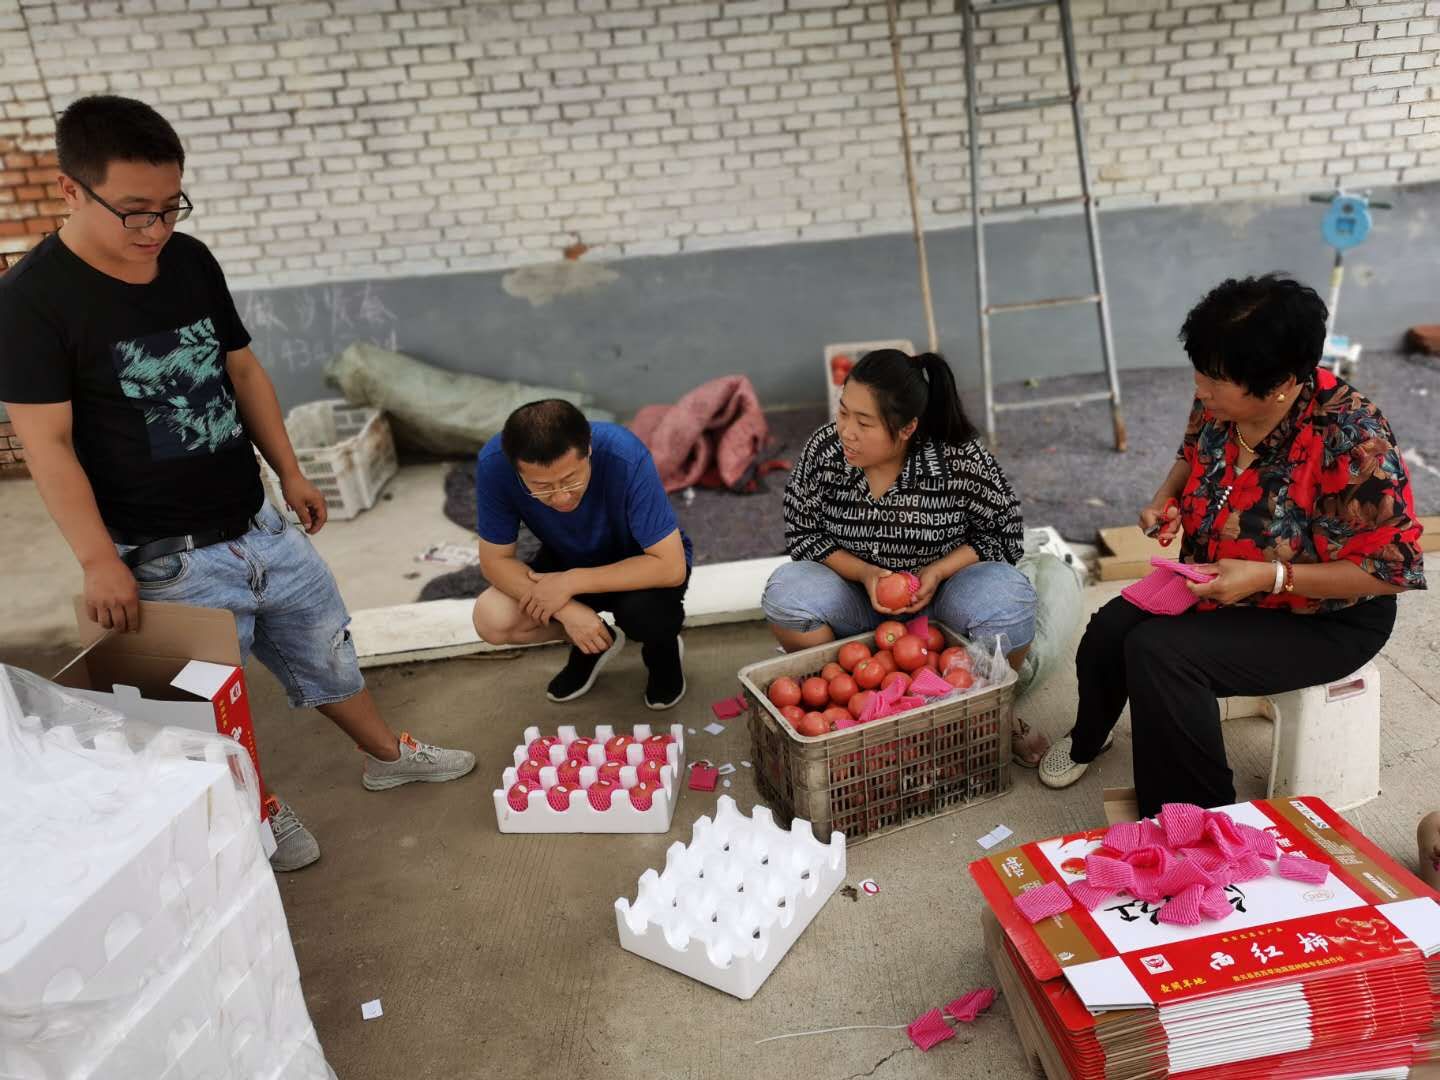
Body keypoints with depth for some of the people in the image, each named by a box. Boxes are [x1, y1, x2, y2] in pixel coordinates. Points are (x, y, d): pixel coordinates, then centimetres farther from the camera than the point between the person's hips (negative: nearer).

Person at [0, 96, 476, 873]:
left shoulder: (191, 260, 2)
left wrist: (291, 474, 12)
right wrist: (98, 561, -19)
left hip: (259, 524, 6)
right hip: (169, 556, -6)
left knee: (326, 650, 20)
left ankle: (386, 753, 41)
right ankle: (261, 808, 35)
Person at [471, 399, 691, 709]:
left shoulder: (625, 458, -37)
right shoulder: (494, 464, -29)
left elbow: (671, 566, -34)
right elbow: (495, 559, -17)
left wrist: (571, 583, -33)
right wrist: (568, 609, -30)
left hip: (640, 563, -3)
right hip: (569, 561, 3)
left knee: (645, 610, -35)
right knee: (491, 621, -19)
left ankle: (662, 649, 3)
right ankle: (595, 642, 10)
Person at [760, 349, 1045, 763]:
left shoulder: (962, 459, -20)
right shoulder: (824, 450, -16)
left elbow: (1005, 534, -9)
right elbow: (802, 533, -7)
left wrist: (938, 572, -24)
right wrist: (865, 573, -22)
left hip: (940, 597, -1)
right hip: (857, 598, 2)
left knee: (1007, 597, -32)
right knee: (786, 592, -27)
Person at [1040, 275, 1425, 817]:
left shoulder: (1351, 439, -30)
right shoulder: (1220, 402, -11)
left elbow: (1391, 569, -24)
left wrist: (1270, 576, -32)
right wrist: (1166, 500, -8)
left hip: (1324, 620, -6)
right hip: (1217, 584, 7)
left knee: (1160, 651, -27)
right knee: (1110, 630, -9)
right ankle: (1089, 738, 26)